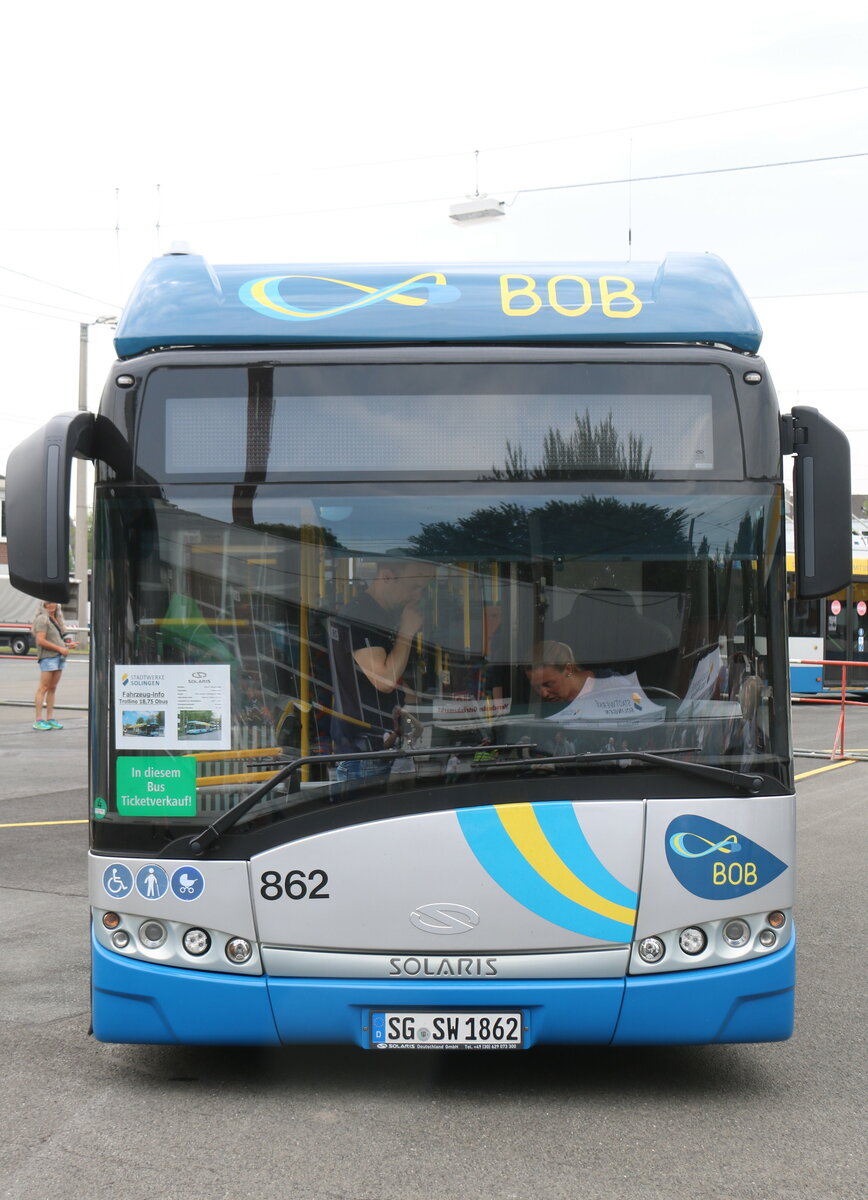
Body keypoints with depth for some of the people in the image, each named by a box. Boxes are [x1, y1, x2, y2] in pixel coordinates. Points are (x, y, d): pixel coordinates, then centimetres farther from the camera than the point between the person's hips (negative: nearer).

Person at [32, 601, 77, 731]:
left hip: (59, 657, 8)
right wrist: (60, 648, -15)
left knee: (53, 688, 9)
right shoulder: (42, 619, -7)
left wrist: (67, 644, 13)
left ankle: (50, 719, 11)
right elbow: (41, 640, -15)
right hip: (48, 657, -8)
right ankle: (38, 721, -8)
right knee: (43, 688, -8)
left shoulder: (56, 619, 20)